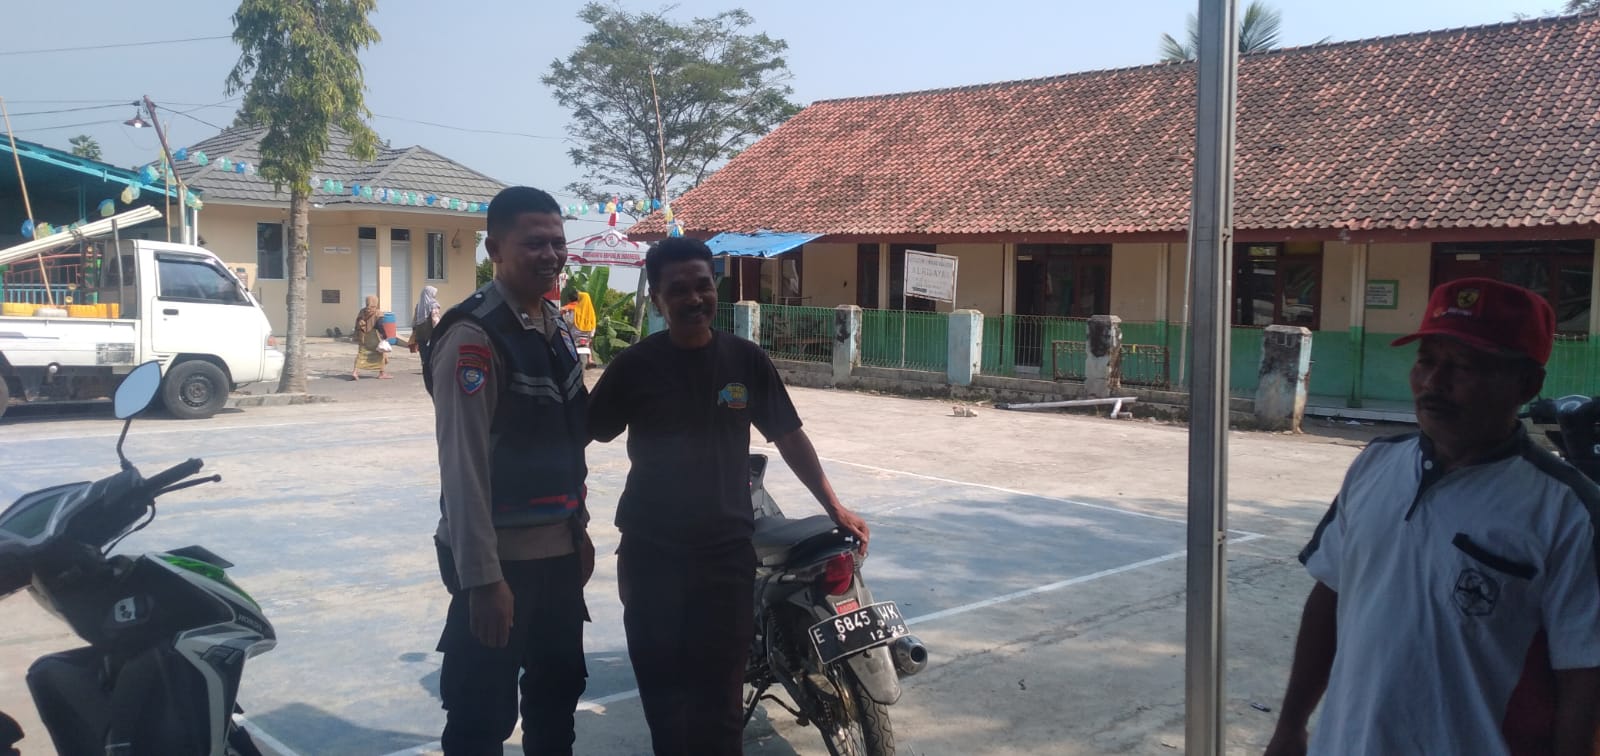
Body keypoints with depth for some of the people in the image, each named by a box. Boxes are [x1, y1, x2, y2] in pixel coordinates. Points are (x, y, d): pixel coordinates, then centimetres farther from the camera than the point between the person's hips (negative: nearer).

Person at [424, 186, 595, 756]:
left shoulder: (557, 328, 10)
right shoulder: (473, 338, -17)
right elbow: (463, 464, -21)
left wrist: (579, 527, 16)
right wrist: (482, 577, -22)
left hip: (558, 550, 8)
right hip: (500, 558, -8)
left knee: (559, 693, 20)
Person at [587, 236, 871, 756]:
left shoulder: (746, 360, 1)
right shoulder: (635, 366, -4)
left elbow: (789, 436, 9)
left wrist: (835, 509, 8)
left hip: (727, 551, 1)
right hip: (650, 553, 0)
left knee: (718, 695, 1)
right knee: (663, 692, 8)